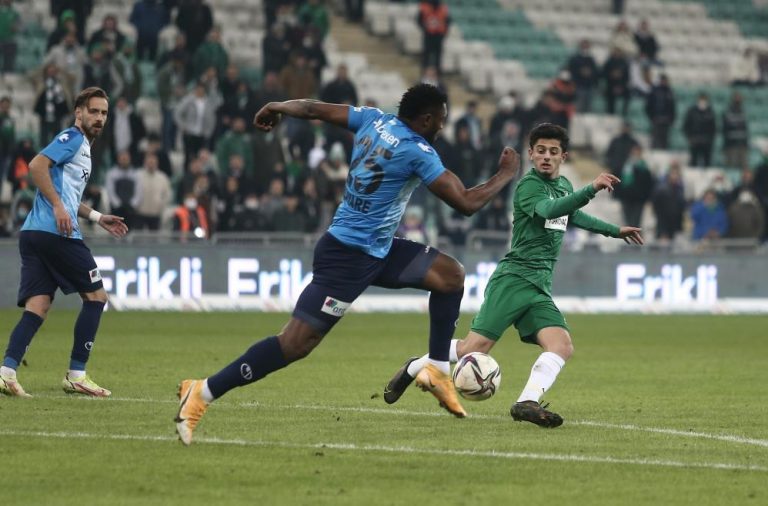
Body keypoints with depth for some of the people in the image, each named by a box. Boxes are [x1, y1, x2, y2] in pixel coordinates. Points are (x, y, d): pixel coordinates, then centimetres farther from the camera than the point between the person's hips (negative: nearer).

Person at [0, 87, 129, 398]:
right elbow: (37, 165, -18)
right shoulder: (72, 138, -3)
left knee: (37, 307, 0)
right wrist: (58, 207, -21)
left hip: (34, 233, 9)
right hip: (56, 233, -9)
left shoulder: (82, 147, 27)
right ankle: (76, 375, 2)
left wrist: (97, 217, 33)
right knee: (96, 296, 2)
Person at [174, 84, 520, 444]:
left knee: (451, 274, 10)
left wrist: (276, 108, 28)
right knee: (296, 343, -11)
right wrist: (506, 174, -1)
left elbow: (315, 109, 9)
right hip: (349, 255, -10)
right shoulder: (418, 152, -19)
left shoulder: (374, 120, 4)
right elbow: (467, 203, -17)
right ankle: (202, 393, -8)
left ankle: (437, 371, 13)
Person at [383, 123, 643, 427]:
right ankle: (415, 368, 11)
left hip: (539, 288, 7)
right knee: (476, 347, -12)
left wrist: (615, 231, 46)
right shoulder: (529, 185, -7)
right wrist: (592, 189, -40)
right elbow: (548, 210, -29)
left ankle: (527, 403, -24)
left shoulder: (563, 185, 19)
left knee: (562, 346, -16)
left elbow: (572, 215, 41)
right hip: (513, 279, -7)